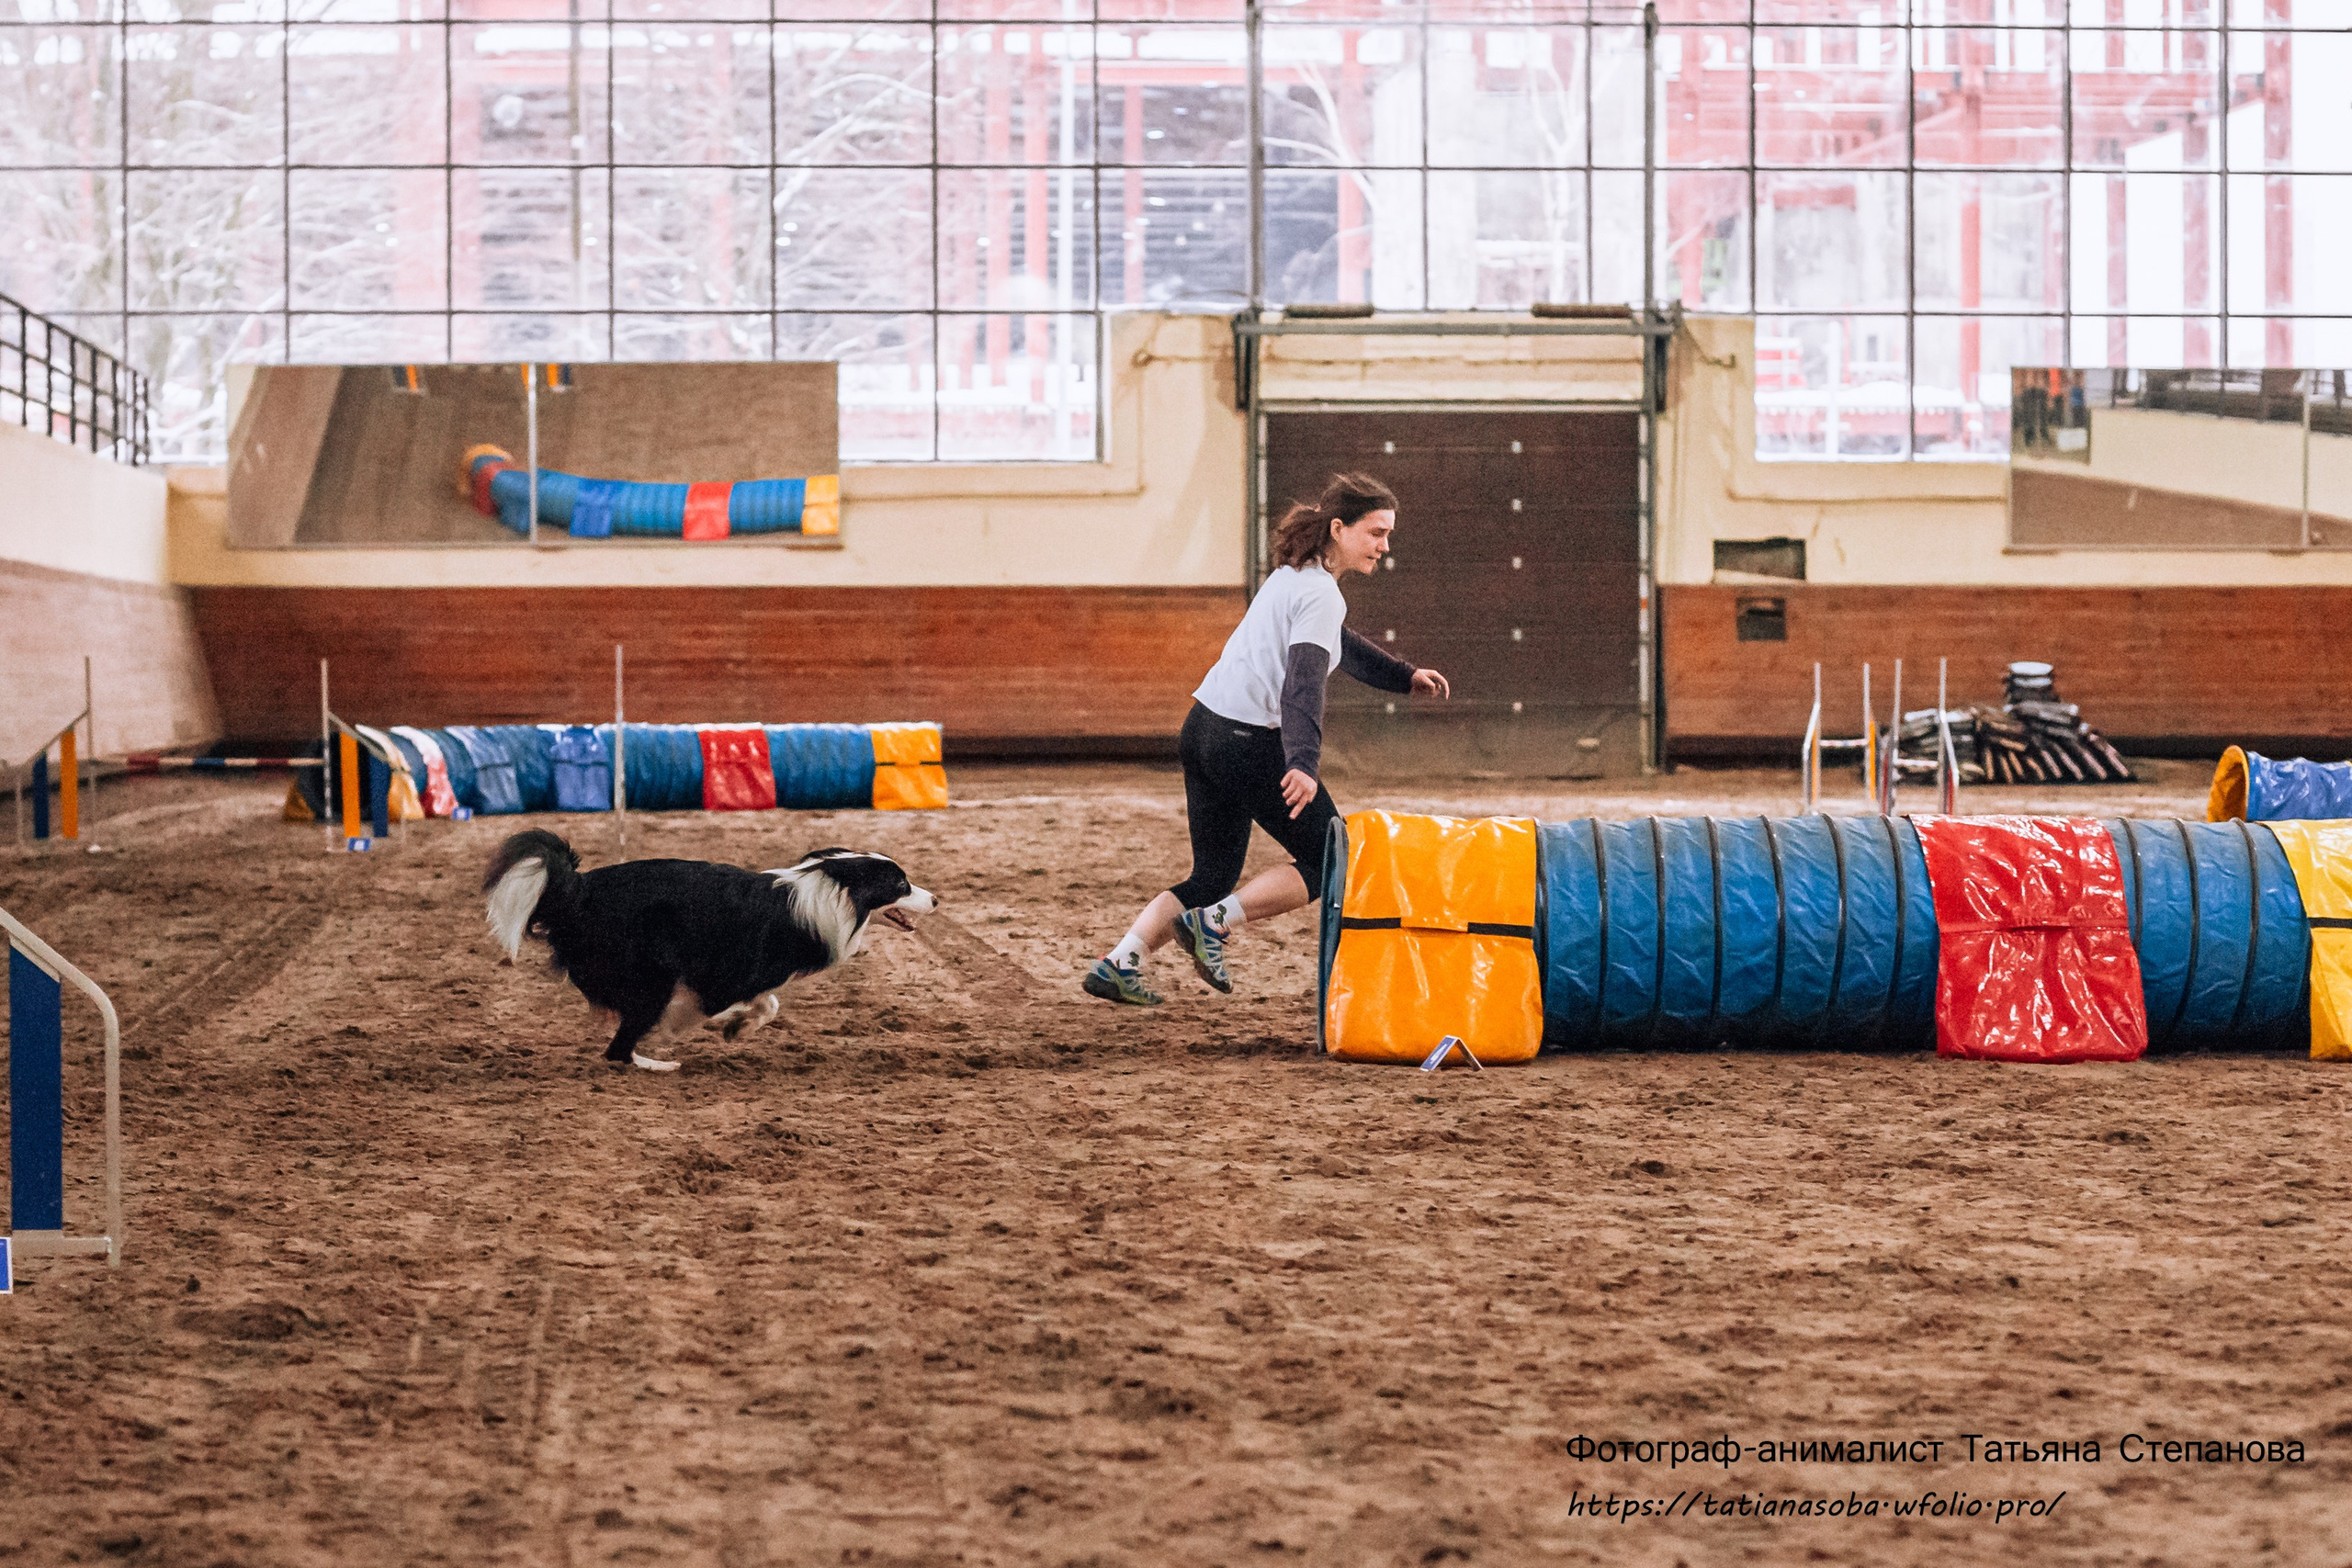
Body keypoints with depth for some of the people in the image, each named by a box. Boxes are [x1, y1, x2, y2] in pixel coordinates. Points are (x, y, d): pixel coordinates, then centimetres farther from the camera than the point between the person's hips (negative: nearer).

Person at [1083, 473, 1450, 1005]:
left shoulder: (1293, 575, 16)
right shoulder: (1321, 596, -14)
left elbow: (1338, 647, 34)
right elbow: (1304, 685, -28)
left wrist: (1405, 676, 36)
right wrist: (1304, 763, -40)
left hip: (1203, 727, 9)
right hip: (1250, 743, -9)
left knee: (1212, 876, 14)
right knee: (1329, 863, 4)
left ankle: (1118, 962, 2)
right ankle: (1213, 922, -6)